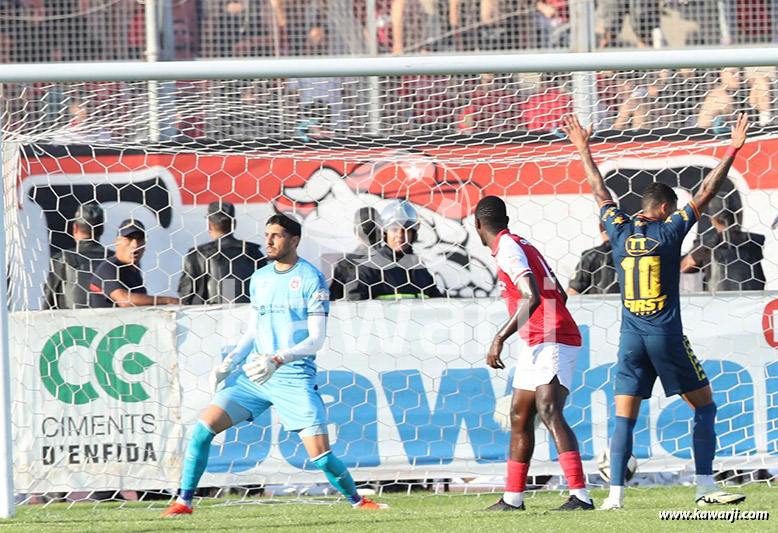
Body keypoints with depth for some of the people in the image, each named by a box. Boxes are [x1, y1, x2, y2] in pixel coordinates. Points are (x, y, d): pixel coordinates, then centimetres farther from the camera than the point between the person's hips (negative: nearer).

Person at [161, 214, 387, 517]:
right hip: (253, 375, 5)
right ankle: (184, 501, 0)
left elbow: (316, 340, -9)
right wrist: (230, 362, 2)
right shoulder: (259, 278, 12)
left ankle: (356, 500, 15)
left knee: (321, 456, -10)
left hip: (295, 378, -5)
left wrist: (278, 360, -22)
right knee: (204, 427, -9)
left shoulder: (311, 279, -6)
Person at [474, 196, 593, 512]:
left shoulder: (508, 249, -12)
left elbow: (533, 298, -26)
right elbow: (559, 295, 23)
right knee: (519, 417, 15)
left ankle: (580, 495, -32)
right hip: (536, 344, 11)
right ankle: (512, 498, 23)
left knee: (549, 412, -22)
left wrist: (500, 337, -25)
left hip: (552, 341, -11)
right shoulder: (519, 245, 17)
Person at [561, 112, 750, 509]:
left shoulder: (620, 230, 5)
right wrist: (732, 151, 3)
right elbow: (706, 192, -2)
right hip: (666, 337, -4)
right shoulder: (669, 231, -5)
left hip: (631, 338, 4)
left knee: (624, 417, 4)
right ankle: (705, 487, -3)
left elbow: (599, 192, 19)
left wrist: (584, 150, 31)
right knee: (704, 407, 6)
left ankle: (615, 493, -8)